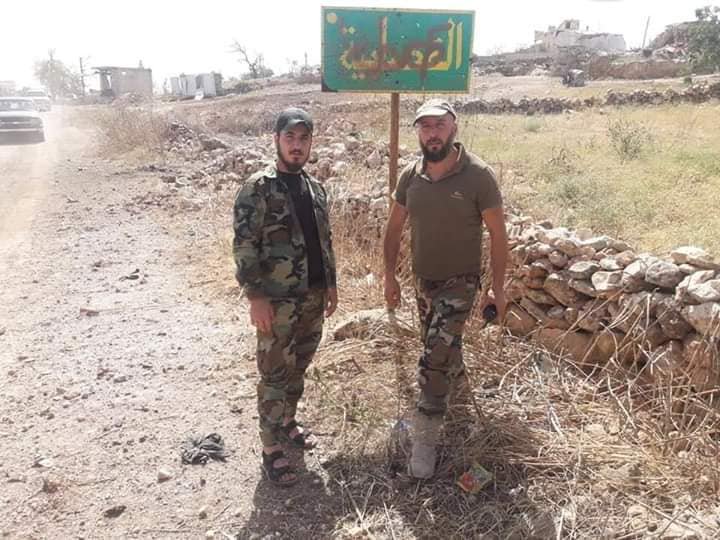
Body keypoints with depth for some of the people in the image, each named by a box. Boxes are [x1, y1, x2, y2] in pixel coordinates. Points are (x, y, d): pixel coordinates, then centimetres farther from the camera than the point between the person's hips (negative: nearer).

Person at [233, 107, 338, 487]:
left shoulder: (315, 188, 10)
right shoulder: (258, 188, -12)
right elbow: (243, 246, -15)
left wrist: (330, 284, 14)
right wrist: (255, 296, -19)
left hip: (313, 297, 7)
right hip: (277, 300, -6)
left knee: (298, 366, 19)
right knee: (275, 374, 3)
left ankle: (287, 421, 40)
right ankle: (270, 449, 16)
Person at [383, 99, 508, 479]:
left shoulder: (478, 175, -17)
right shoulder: (410, 175, -5)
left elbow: (497, 233, -11)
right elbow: (394, 228, 5)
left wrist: (498, 288, -10)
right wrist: (389, 276, 4)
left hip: (459, 282, -5)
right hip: (423, 280, 5)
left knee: (434, 359, -10)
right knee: (438, 346, 24)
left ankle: (425, 440, 3)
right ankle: (456, 370, 58)